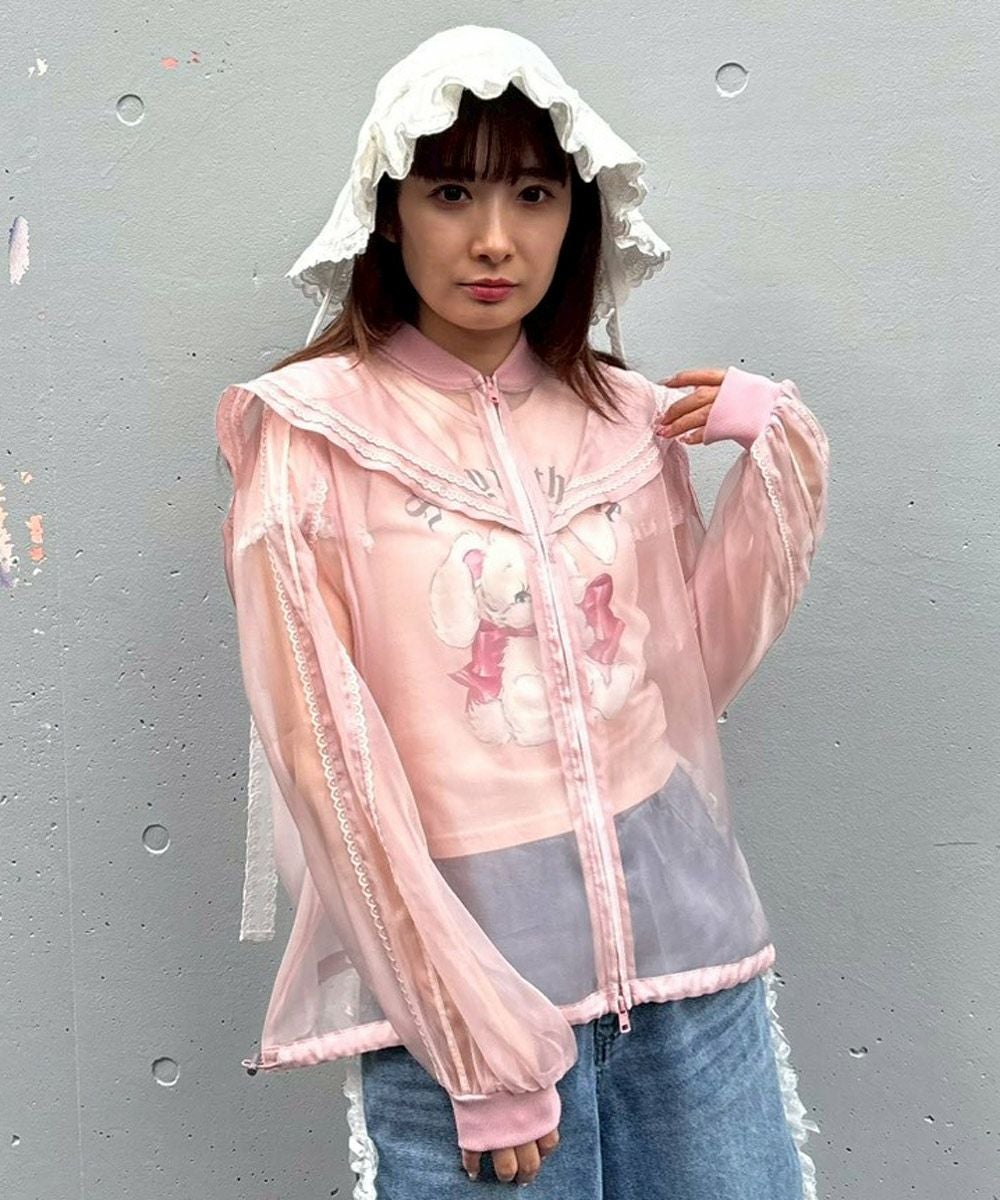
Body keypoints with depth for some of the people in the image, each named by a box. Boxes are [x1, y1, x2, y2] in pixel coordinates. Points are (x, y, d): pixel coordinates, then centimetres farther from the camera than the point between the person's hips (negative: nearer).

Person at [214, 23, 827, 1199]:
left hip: (677, 914, 4)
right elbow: (325, 749, -10)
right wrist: (475, 1040, -11)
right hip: (452, 939, -4)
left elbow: (690, 668, 9)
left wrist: (780, 447, -1)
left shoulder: (628, 415, 3)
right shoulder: (313, 433, -8)